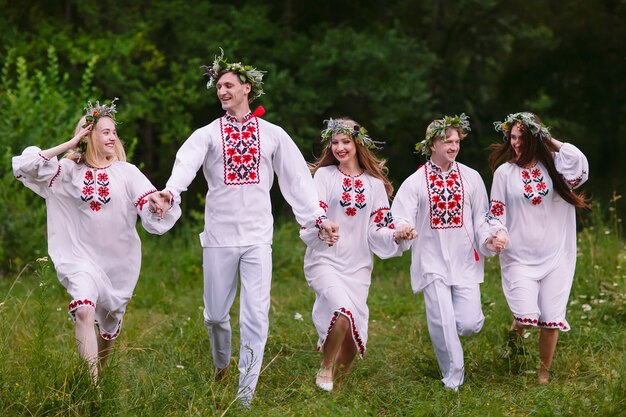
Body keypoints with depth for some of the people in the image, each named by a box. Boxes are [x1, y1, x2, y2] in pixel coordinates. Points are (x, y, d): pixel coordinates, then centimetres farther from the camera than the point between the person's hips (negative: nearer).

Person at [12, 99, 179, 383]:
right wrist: (69, 144, -8)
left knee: (109, 327, 14)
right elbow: (24, 167, -9)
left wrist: (159, 203, -35)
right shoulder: (69, 171, 1)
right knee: (84, 310, -28)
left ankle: (100, 375, 39)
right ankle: (91, 382, -29)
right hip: (82, 258, -2)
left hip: (119, 261, 2)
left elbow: (153, 209, -10)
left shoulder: (127, 172, 1)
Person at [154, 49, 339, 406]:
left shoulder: (272, 135, 7)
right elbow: (187, 163, -15)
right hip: (219, 236, 0)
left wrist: (318, 218, -2)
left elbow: (298, 179, 7)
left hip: (257, 237, 0)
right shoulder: (207, 134, 4)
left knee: (256, 315, -6)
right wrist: (170, 191, -35)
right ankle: (222, 365, 36)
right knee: (216, 313, 7)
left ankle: (247, 392, 0)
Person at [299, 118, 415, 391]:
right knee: (344, 312, -27)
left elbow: (379, 230, 8)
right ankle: (325, 368, -3)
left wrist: (397, 236, -12)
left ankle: (339, 373, 29)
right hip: (325, 259, -3)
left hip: (358, 265, 3)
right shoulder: (324, 174, 3)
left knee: (355, 326, 1)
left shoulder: (374, 183, 9)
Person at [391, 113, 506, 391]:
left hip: (465, 261, 2)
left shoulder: (471, 178, 7)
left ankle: (443, 325, 30)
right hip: (432, 262, -2)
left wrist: (489, 238, -9)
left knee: (469, 324, -6)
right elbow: (401, 218, -9)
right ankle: (453, 381, 8)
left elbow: (481, 219, 11)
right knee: (443, 324, -9)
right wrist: (402, 230, -32)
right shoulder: (415, 181, 0)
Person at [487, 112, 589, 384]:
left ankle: (544, 374, 20)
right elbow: (496, 213, 5)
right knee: (527, 316, -14)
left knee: (552, 320, 1)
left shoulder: (553, 166, 3)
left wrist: (549, 140, -9)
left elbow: (580, 162, -18)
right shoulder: (505, 172, 2)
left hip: (555, 256, 1)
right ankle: (516, 330, 23)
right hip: (520, 257, -1)